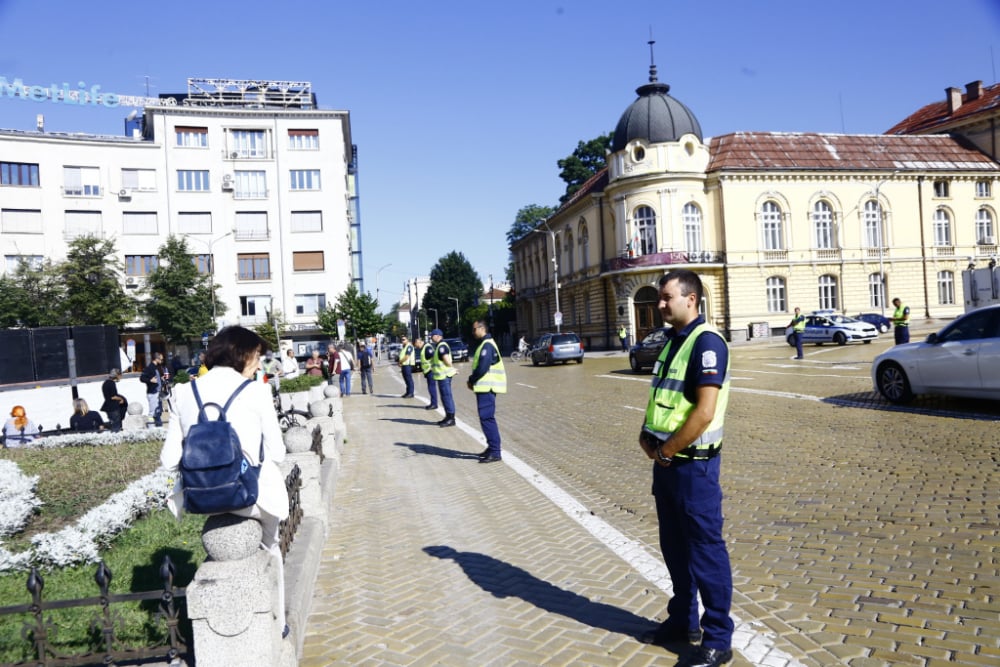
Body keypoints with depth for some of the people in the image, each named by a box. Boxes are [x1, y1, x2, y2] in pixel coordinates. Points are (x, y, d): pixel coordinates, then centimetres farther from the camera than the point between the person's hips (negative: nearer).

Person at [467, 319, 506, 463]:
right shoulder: (485, 344, 18)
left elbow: (482, 368, -22)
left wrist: (471, 380, -8)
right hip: (485, 387, 10)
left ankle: (495, 452, -8)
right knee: (486, 418, 14)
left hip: (486, 387, -10)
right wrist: (473, 380, 7)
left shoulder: (487, 345, -15)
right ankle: (492, 447, 21)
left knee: (487, 418, -10)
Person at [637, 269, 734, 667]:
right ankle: (683, 620, 35)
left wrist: (666, 450, -14)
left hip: (693, 464, -9)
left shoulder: (706, 342, -16)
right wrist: (647, 435, 3)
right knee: (674, 546, 19)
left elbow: (704, 412, -23)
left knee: (706, 551, 3)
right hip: (665, 462, 9)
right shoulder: (672, 340, 11)